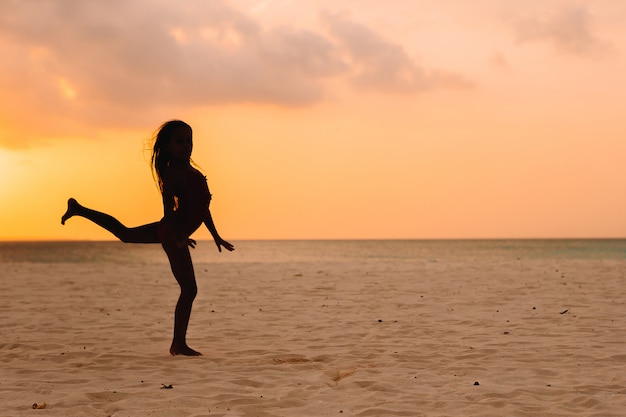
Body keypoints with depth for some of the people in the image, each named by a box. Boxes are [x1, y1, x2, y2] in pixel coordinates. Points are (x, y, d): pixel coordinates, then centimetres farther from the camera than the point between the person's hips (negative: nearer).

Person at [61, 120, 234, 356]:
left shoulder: (192, 172, 11)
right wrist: (178, 238, -37)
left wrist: (216, 237, 19)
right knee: (189, 289, -9)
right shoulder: (172, 173, -18)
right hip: (171, 233, -9)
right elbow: (169, 210, -26)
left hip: (168, 230, 9)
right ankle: (179, 344, -3)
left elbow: (201, 207, 17)